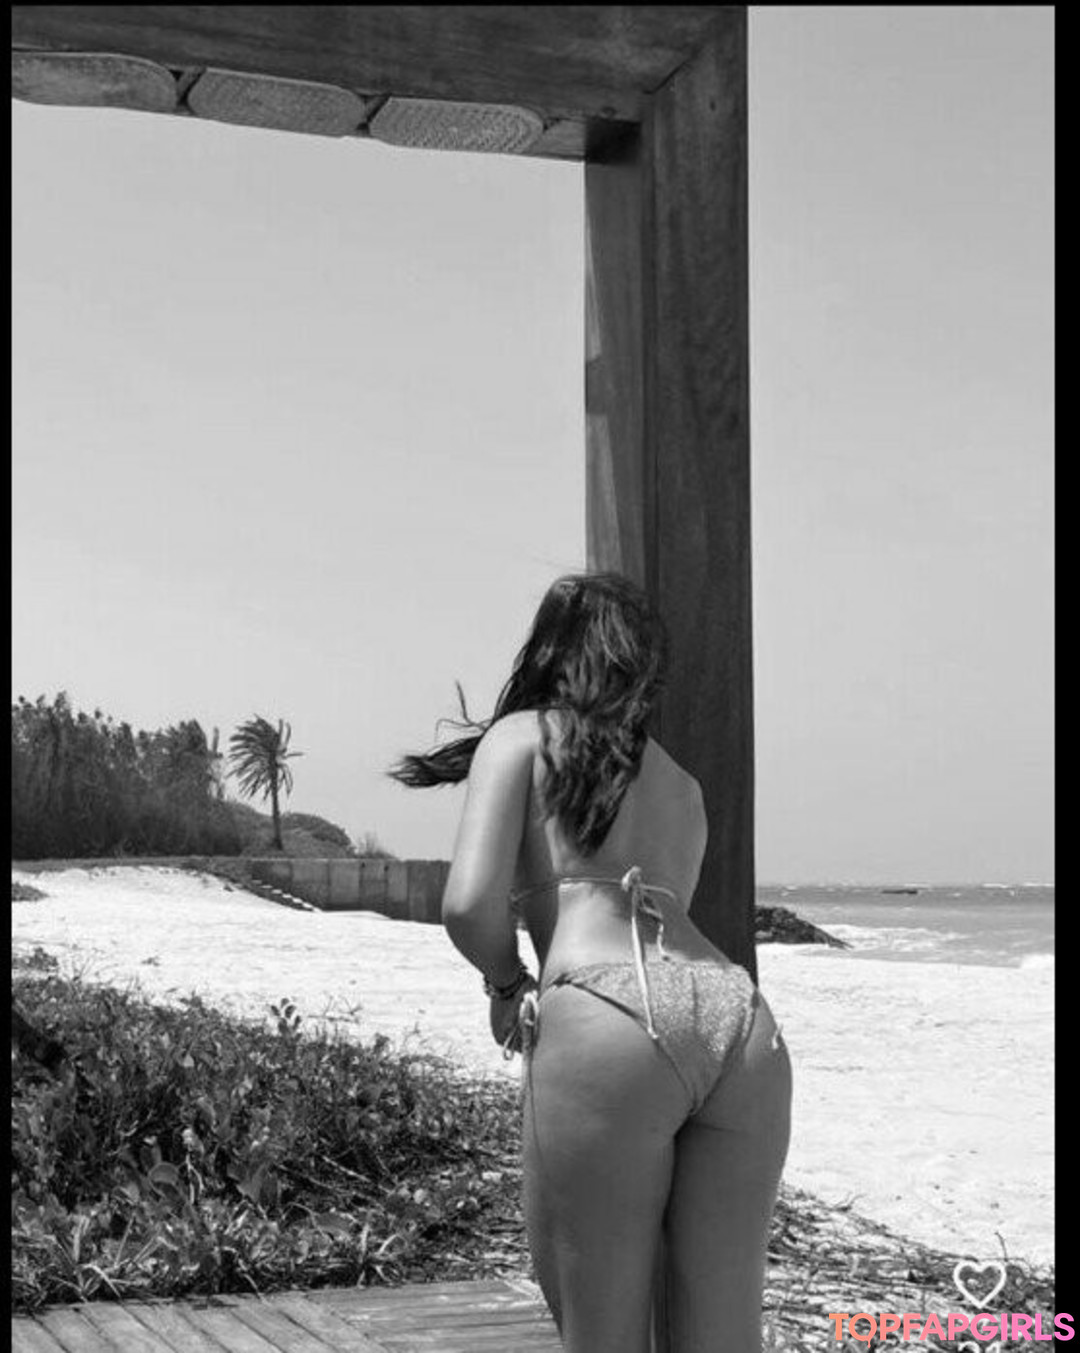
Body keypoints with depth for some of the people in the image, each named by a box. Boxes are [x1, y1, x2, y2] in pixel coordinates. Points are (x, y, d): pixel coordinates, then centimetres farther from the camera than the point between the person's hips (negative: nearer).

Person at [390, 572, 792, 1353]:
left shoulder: (522, 734, 14)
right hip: (741, 1022, 6)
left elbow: (470, 904, 1)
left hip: (605, 1024, -5)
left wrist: (506, 981, 19)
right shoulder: (683, 783, 31)